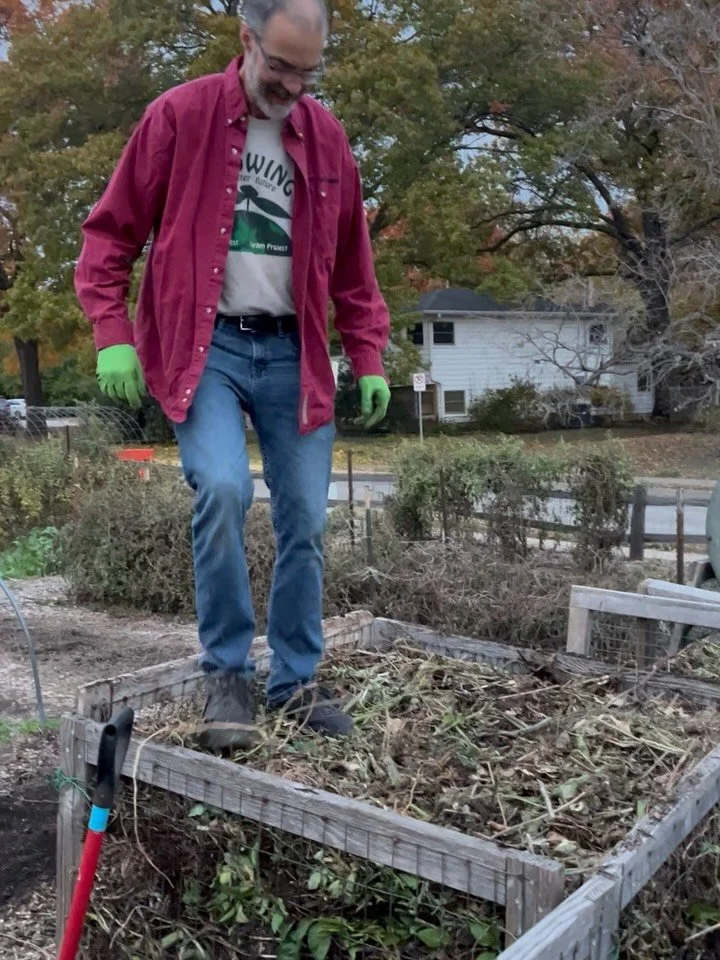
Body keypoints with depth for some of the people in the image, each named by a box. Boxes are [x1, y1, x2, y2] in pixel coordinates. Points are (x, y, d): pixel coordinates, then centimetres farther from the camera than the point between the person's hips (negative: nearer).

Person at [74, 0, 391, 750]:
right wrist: (112, 335, -9)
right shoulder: (178, 116, -2)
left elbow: (352, 266, 15)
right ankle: (227, 675, -4)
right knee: (222, 490, -23)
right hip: (206, 348, -3)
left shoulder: (327, 138, 9)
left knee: (304, 519, 2)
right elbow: (111, 233, 0)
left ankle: (296, 681, 18)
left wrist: (368, 360, 9)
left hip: (292, 353, 4)